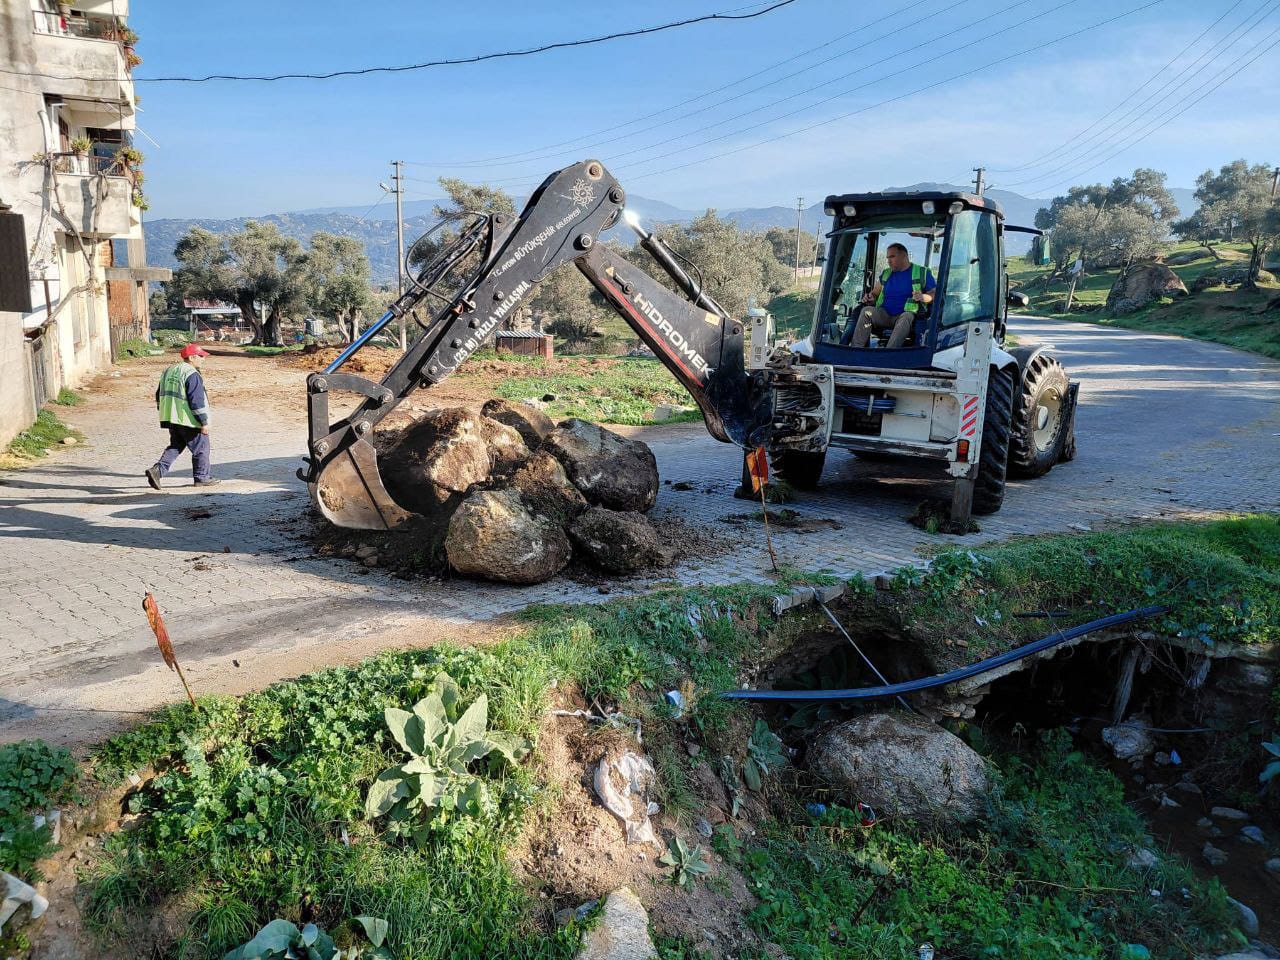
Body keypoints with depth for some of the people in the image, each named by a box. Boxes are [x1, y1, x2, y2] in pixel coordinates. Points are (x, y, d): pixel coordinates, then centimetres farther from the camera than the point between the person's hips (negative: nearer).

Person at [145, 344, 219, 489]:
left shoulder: (169, 371, 13)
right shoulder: (192, 375, -16)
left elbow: (160, 395, 19)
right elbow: (197, 400, -21)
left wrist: (165, 414, 25)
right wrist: (204, 422, -17)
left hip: (171, 418, 8)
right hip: (189, 420, -8)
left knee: (175, 447, 16)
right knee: (200, 448, 6)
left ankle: (157, 469, -1)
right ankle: (202, 477, 15)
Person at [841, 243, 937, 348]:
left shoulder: (922, 273, 10)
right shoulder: (886, 274, 23)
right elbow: (875, 293, 28)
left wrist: (923, 297, -18)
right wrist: (870, 298, 2)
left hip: (906, 315, -3)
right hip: (884, 315, 3)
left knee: (906, 317, -38)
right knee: (866, 311, -26)